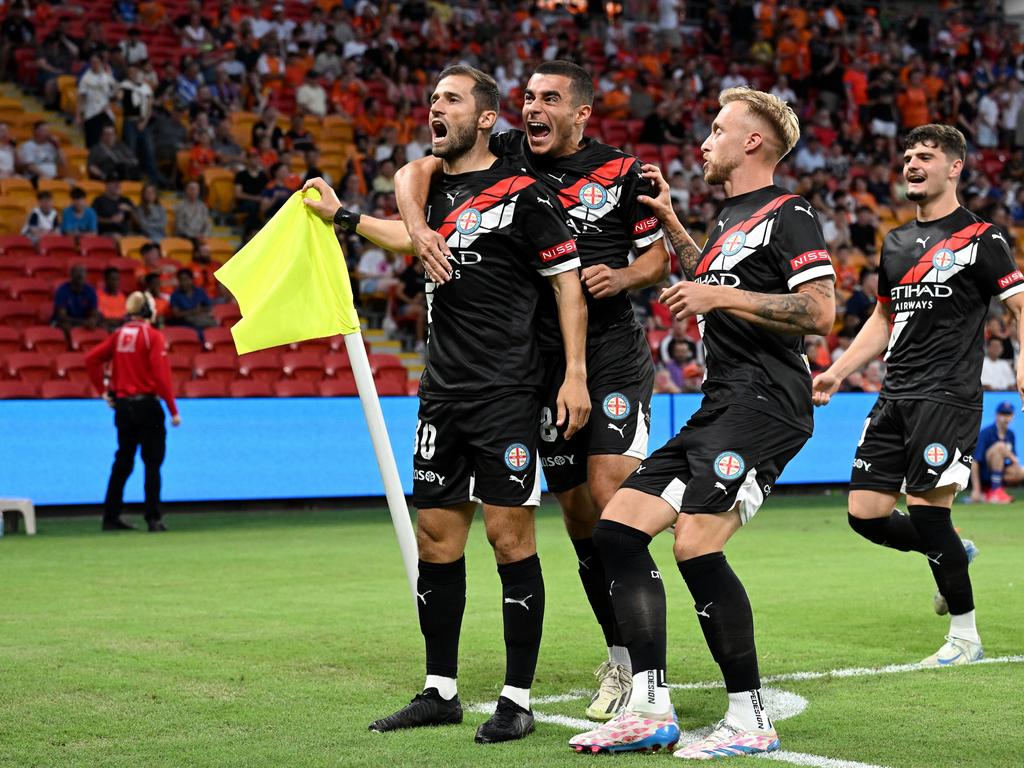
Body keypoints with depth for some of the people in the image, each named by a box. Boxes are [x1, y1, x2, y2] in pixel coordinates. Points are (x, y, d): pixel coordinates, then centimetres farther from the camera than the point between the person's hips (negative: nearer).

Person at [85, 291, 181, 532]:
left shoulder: (119, 334, 7)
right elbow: (161, 375, -15)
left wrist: (103, 390, 8)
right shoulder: (152, 336, -9)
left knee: (122, 462, 13)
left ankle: (111, 517, 15)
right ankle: (153, 519, -2)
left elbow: (91, 359, 2)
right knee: (152, 463, 0)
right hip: (147, 403, -6)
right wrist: (173, 411, -13)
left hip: (122, 405, 6)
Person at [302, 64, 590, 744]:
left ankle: (518, 700, 3)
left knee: (510, 536, -5)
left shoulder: (520, 193, -6)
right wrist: (342, 214, 38)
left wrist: (575, 374, -11)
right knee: (436, 537, 8)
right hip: (443, 393, 7)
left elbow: (568, 279, -5)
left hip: (507, 393, -7)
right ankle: (441, 692, 18)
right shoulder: (437, 190, 13)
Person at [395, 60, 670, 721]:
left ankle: (641, 664, -11)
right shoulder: (507, 156, 4)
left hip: (614, 355, -3)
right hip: (541, 362, 3)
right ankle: (620, 659, 20)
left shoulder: (621, 172, 1)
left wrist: (622, 277, -11)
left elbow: (658, 256, 10)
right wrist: (419, 227, -23)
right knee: (577, 515, 7)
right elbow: (416, 171, -4)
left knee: (610, 501, -17)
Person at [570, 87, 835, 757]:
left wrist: (723, 296, -15)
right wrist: (670, 220, 35)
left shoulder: (789, 213, -5)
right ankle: (651, 710, 0)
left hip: (764, 405, -10)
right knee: (616, 531, 1)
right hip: (719, 410, 10)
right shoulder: (731, 218, 23)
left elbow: (820, 311, -17)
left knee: (697, 546, -21)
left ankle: (751, 720, -9)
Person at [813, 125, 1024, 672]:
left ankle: (966, 636, 3)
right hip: (895, 396, 7)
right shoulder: (895, 243, 17)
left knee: (926, 507, -13)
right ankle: (951, 555, 28)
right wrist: (837, 372, 18)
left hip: (948, 395, -7)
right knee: (865, 513, 0)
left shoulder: (979, 238, -2)